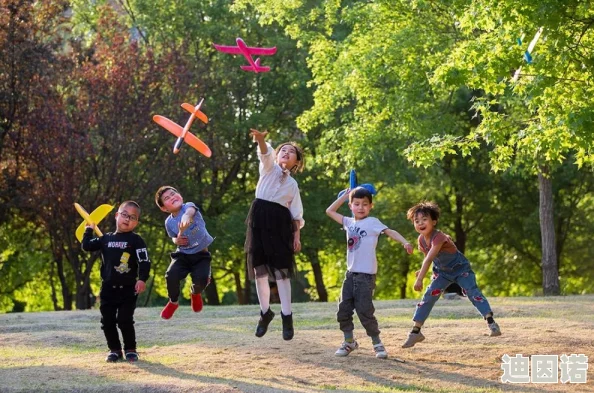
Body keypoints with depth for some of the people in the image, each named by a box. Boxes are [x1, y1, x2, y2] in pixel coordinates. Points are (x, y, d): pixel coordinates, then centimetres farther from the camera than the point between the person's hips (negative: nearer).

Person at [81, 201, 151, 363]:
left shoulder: (136, 240, -5)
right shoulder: (106, 239, 9)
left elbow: (144, 261, -13)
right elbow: (86, 246, 12)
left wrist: (142, 279, -25)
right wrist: (89, 230, 14)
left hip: (128, 289, -4)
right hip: (108, 289, 4)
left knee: (125, 321, -8)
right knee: (107, 322, 4)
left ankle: (130, 349, 10)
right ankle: (115, 350, 18)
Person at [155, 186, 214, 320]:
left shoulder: (188, 206, -14)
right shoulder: (169, 222, -2)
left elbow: (190, 210, -41)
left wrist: (187, 215, -67)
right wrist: (177, 240, -10)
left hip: (201, 254, -2)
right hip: (183, 254, 2)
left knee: (201, 279, -26)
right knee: (171, 275, -25)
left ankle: (196, 293, 16)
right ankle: (173, 302, 8)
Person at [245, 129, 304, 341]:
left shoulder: (292, 184, 14)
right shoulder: (268, 168, 8)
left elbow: (296, 214, 13)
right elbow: (266, 153, -15)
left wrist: (297, 236, 3)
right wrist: (260, 140, -37)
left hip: (280, 224, 0)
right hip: (259, 220, 0)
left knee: (281, 270, -4)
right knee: (260, 269, 4)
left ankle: (287, 316, 0)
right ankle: (265, 312, 20)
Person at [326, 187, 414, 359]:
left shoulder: (372, 222, -5)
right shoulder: (349, 222, 12)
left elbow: (390, 232, -16)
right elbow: (330, 211, 21)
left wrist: (405, 243, -33)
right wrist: (345, 195, 16)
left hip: (366, 275, -6)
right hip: (350, 273, 6)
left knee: (364, 311, -8)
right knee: (343, 309, 6)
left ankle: (377, 343, 5)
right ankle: (349, 341, 21)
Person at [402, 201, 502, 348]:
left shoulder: (439, 237, -35)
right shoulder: (421, 239, -11)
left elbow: (429, 259, -44)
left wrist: (419, 279, -50)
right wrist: (422, 271, -6)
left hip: (460, 268, -6)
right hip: (442, 271, 6)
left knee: (472, 292, -21)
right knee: (428, 297, -2)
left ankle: (491, 323, -22)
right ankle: (415, 332, 1)